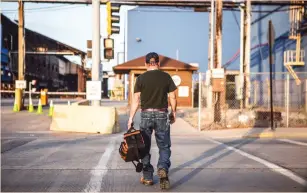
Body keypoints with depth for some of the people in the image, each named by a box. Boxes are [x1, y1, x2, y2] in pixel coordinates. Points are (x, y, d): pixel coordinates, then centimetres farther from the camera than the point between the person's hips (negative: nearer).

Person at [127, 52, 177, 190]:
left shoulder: (141, 78, -1)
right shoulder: (166, 77, 1)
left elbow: (136, 99, -4)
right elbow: (172, 97, 2)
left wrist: (131, 118, 0)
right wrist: (173, 113, 15)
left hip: (146, 114, 0)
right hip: (162, 114, 0)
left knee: (145, 147, 11)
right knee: (164, 146, 9)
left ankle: (147, 177, 16)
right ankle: (163, 168, -16)